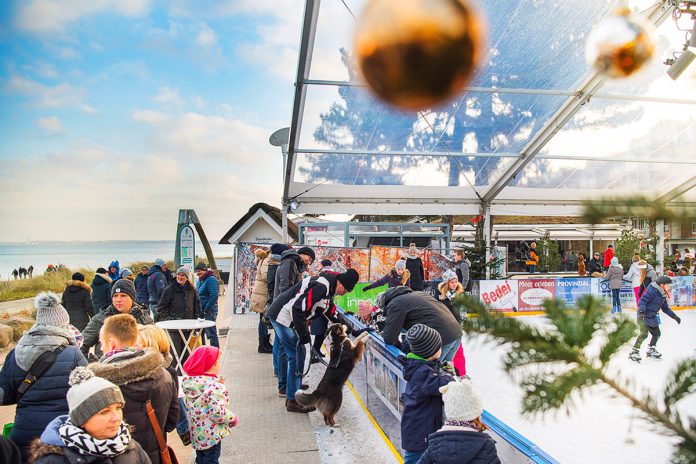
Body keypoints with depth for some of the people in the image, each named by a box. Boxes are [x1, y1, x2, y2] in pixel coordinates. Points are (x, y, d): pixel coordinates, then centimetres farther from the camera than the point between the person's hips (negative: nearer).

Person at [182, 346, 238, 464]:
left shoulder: (189, 381, -3)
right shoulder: (213, 386, -29)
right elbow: (218, 413, -30)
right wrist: (233, 419, -12)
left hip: (197, 432, 8)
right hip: (211, 434, -8)